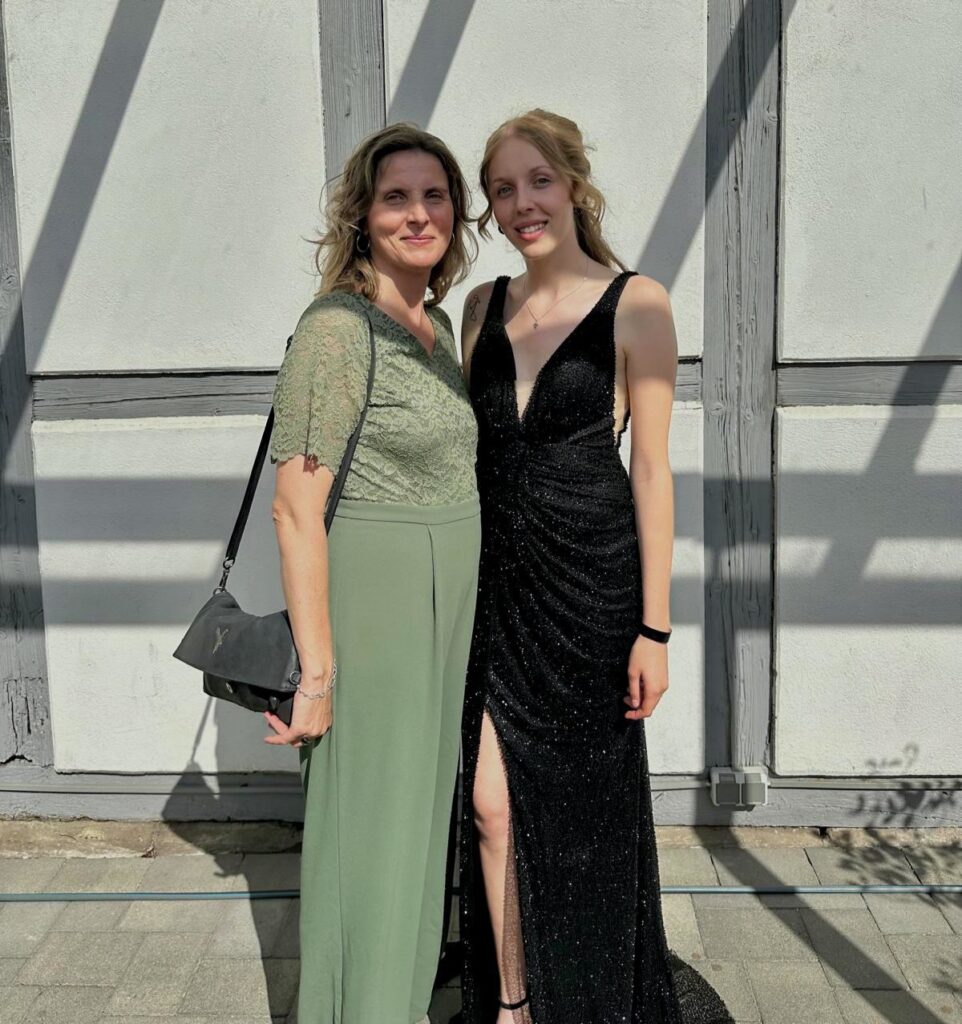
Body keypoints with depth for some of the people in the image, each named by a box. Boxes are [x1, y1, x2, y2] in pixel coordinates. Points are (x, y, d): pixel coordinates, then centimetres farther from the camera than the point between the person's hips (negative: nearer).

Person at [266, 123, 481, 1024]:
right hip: (369, 609, -9)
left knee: (421, 807, 20)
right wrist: (317, 671, -20)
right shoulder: (336, 329, -17)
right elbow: (296, 508, -19)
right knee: (368, 827, 4)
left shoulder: (435, 323, 9)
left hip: (443, 609, 9)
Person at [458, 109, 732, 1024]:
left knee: (583, 811, 10)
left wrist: (654, 626, -8)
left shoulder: (634, 303, -6)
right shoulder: (484, 306, 8)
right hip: (493, 582, 4)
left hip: (589, 581, -3)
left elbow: (651, 468, -7)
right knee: (490, 806, 5)